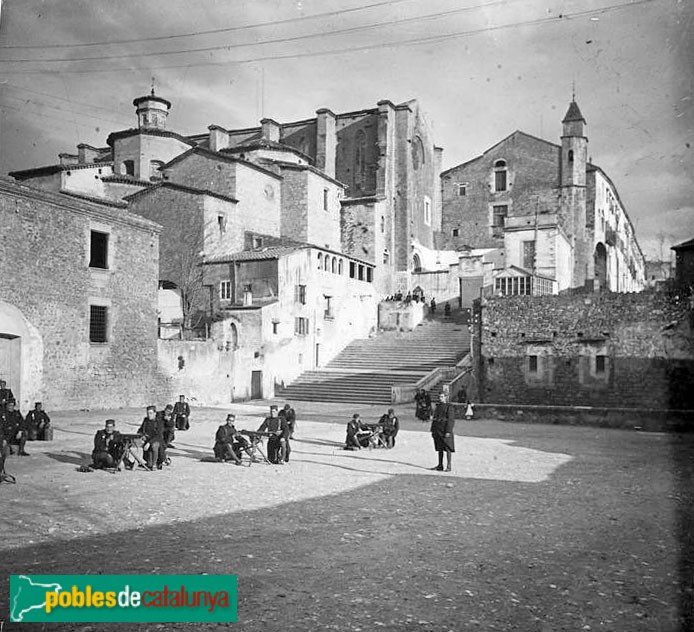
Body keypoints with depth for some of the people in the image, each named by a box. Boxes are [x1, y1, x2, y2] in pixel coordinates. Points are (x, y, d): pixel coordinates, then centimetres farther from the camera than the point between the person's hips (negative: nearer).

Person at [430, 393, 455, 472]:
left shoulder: (449, 407, -9)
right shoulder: (438, 406, 14)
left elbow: (450, 420, -14)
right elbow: (434, 418, 17)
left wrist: (448, 431, -20)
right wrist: (433, 430, 13)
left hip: (445, 430, -7)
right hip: (438, 430, 7)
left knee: (447, 448, -3)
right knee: (440, 448, 10)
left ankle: (448, 466, 0)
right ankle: (440, 466, 14)